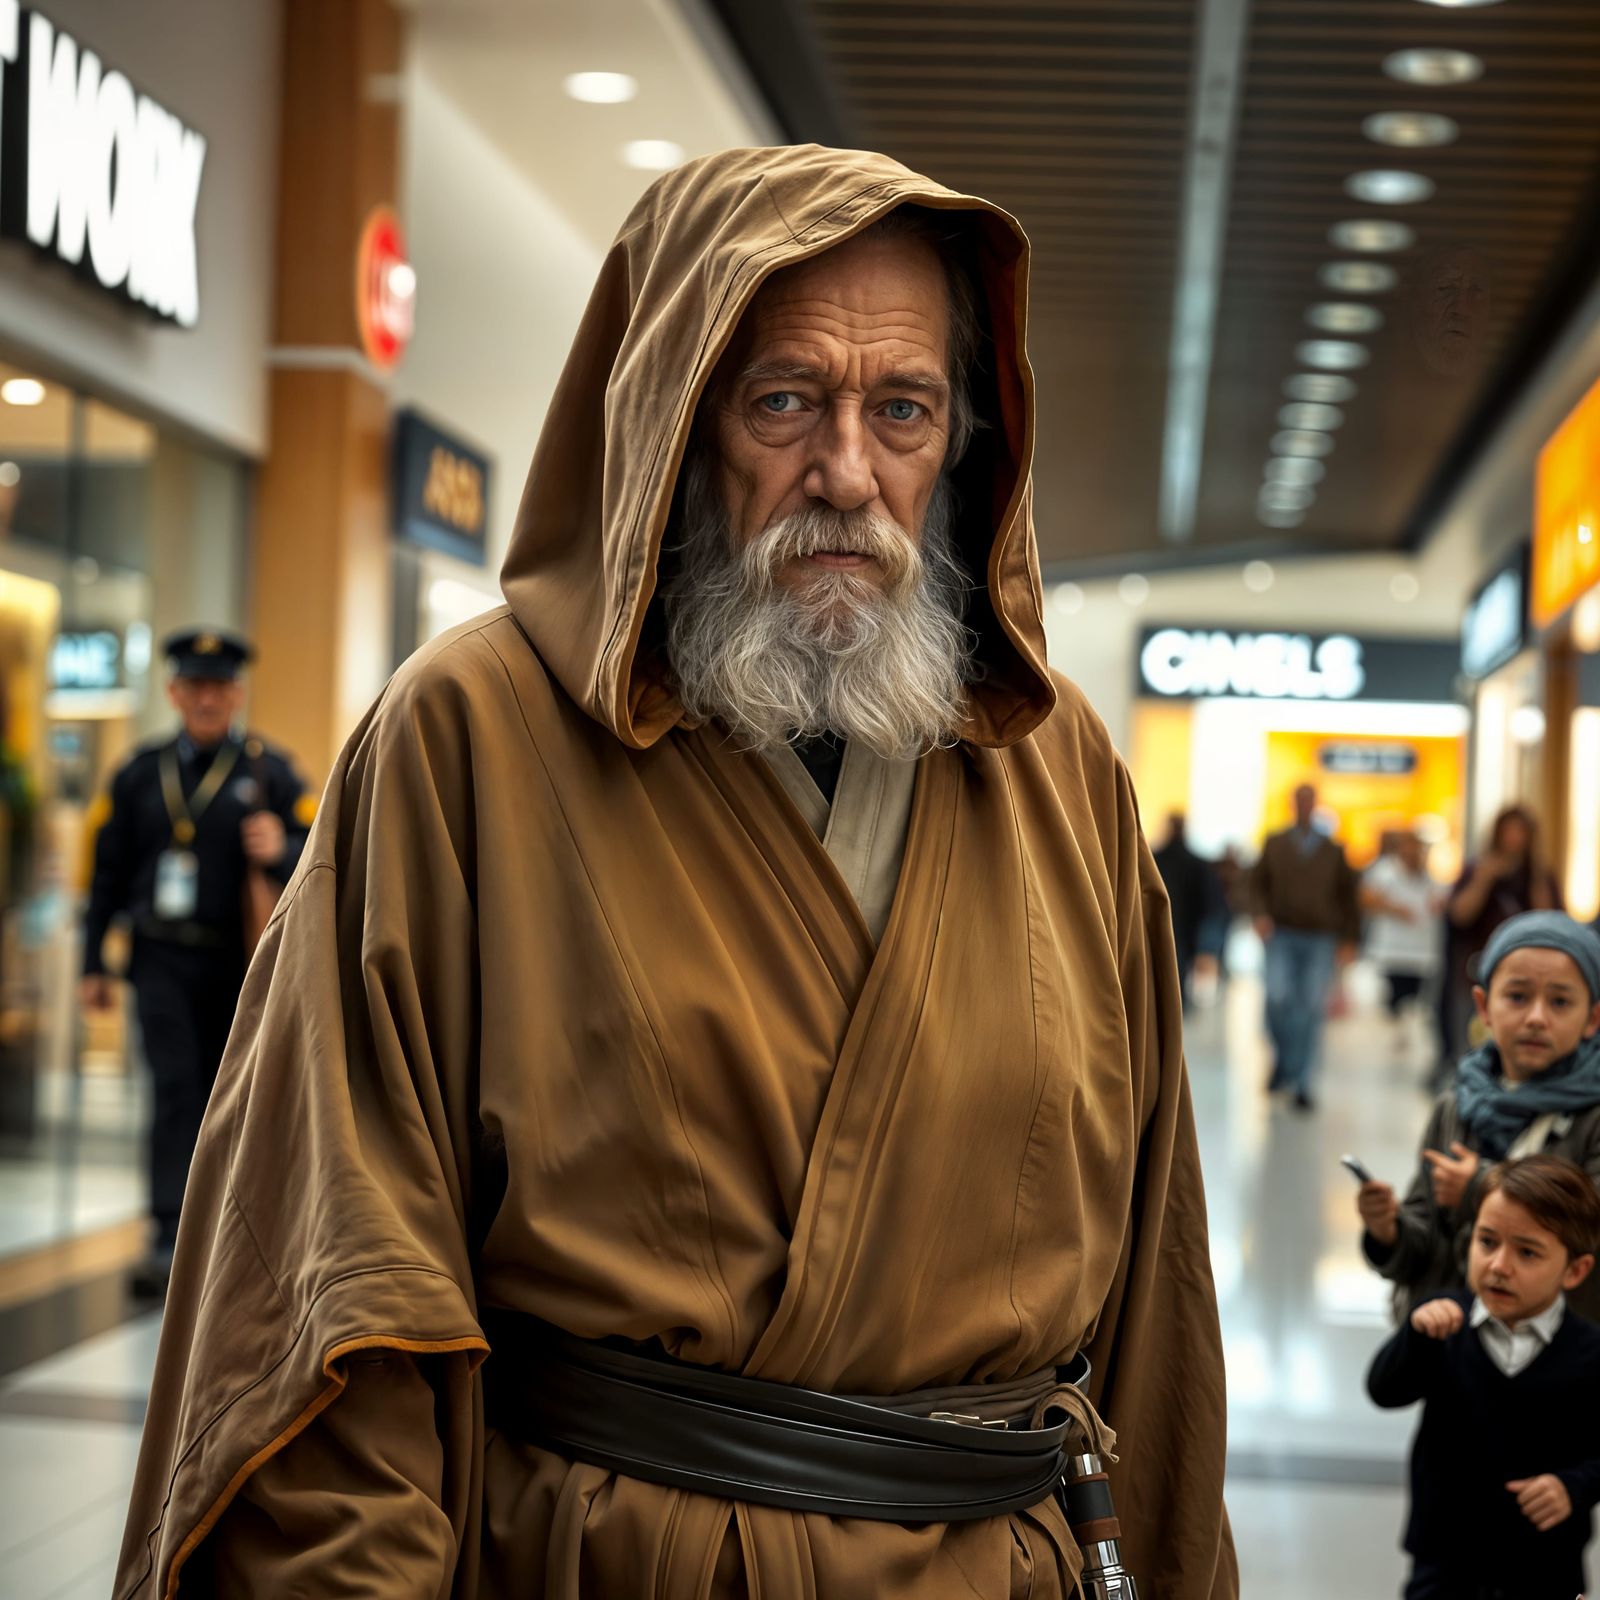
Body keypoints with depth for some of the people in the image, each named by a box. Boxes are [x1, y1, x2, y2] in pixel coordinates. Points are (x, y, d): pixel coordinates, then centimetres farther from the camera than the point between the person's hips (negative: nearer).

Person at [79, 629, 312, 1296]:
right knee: (176, 1090, -11)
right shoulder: (141, 773, 7)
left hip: (239, 964, 0)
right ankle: (169, 1240, -13)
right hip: (163, 959, 0)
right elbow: (107, 871, 11)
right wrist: (93, 965, 10)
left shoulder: (269, 771, 2)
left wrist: (281, 854, -28)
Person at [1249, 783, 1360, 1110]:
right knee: (1278, 997, -19)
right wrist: (1262, 913, -8)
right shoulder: (1275, 845, 10)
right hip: (1282, 937, -1)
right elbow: (1258, 883, 11)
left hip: (1320, 940, 1)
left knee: (1313, 1009, -2)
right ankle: (1282, 1059, 7)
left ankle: (1302, 1084, 5)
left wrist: (1348, 938, 6)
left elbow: (1347, 895, 13)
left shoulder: (1333, 851, 10)